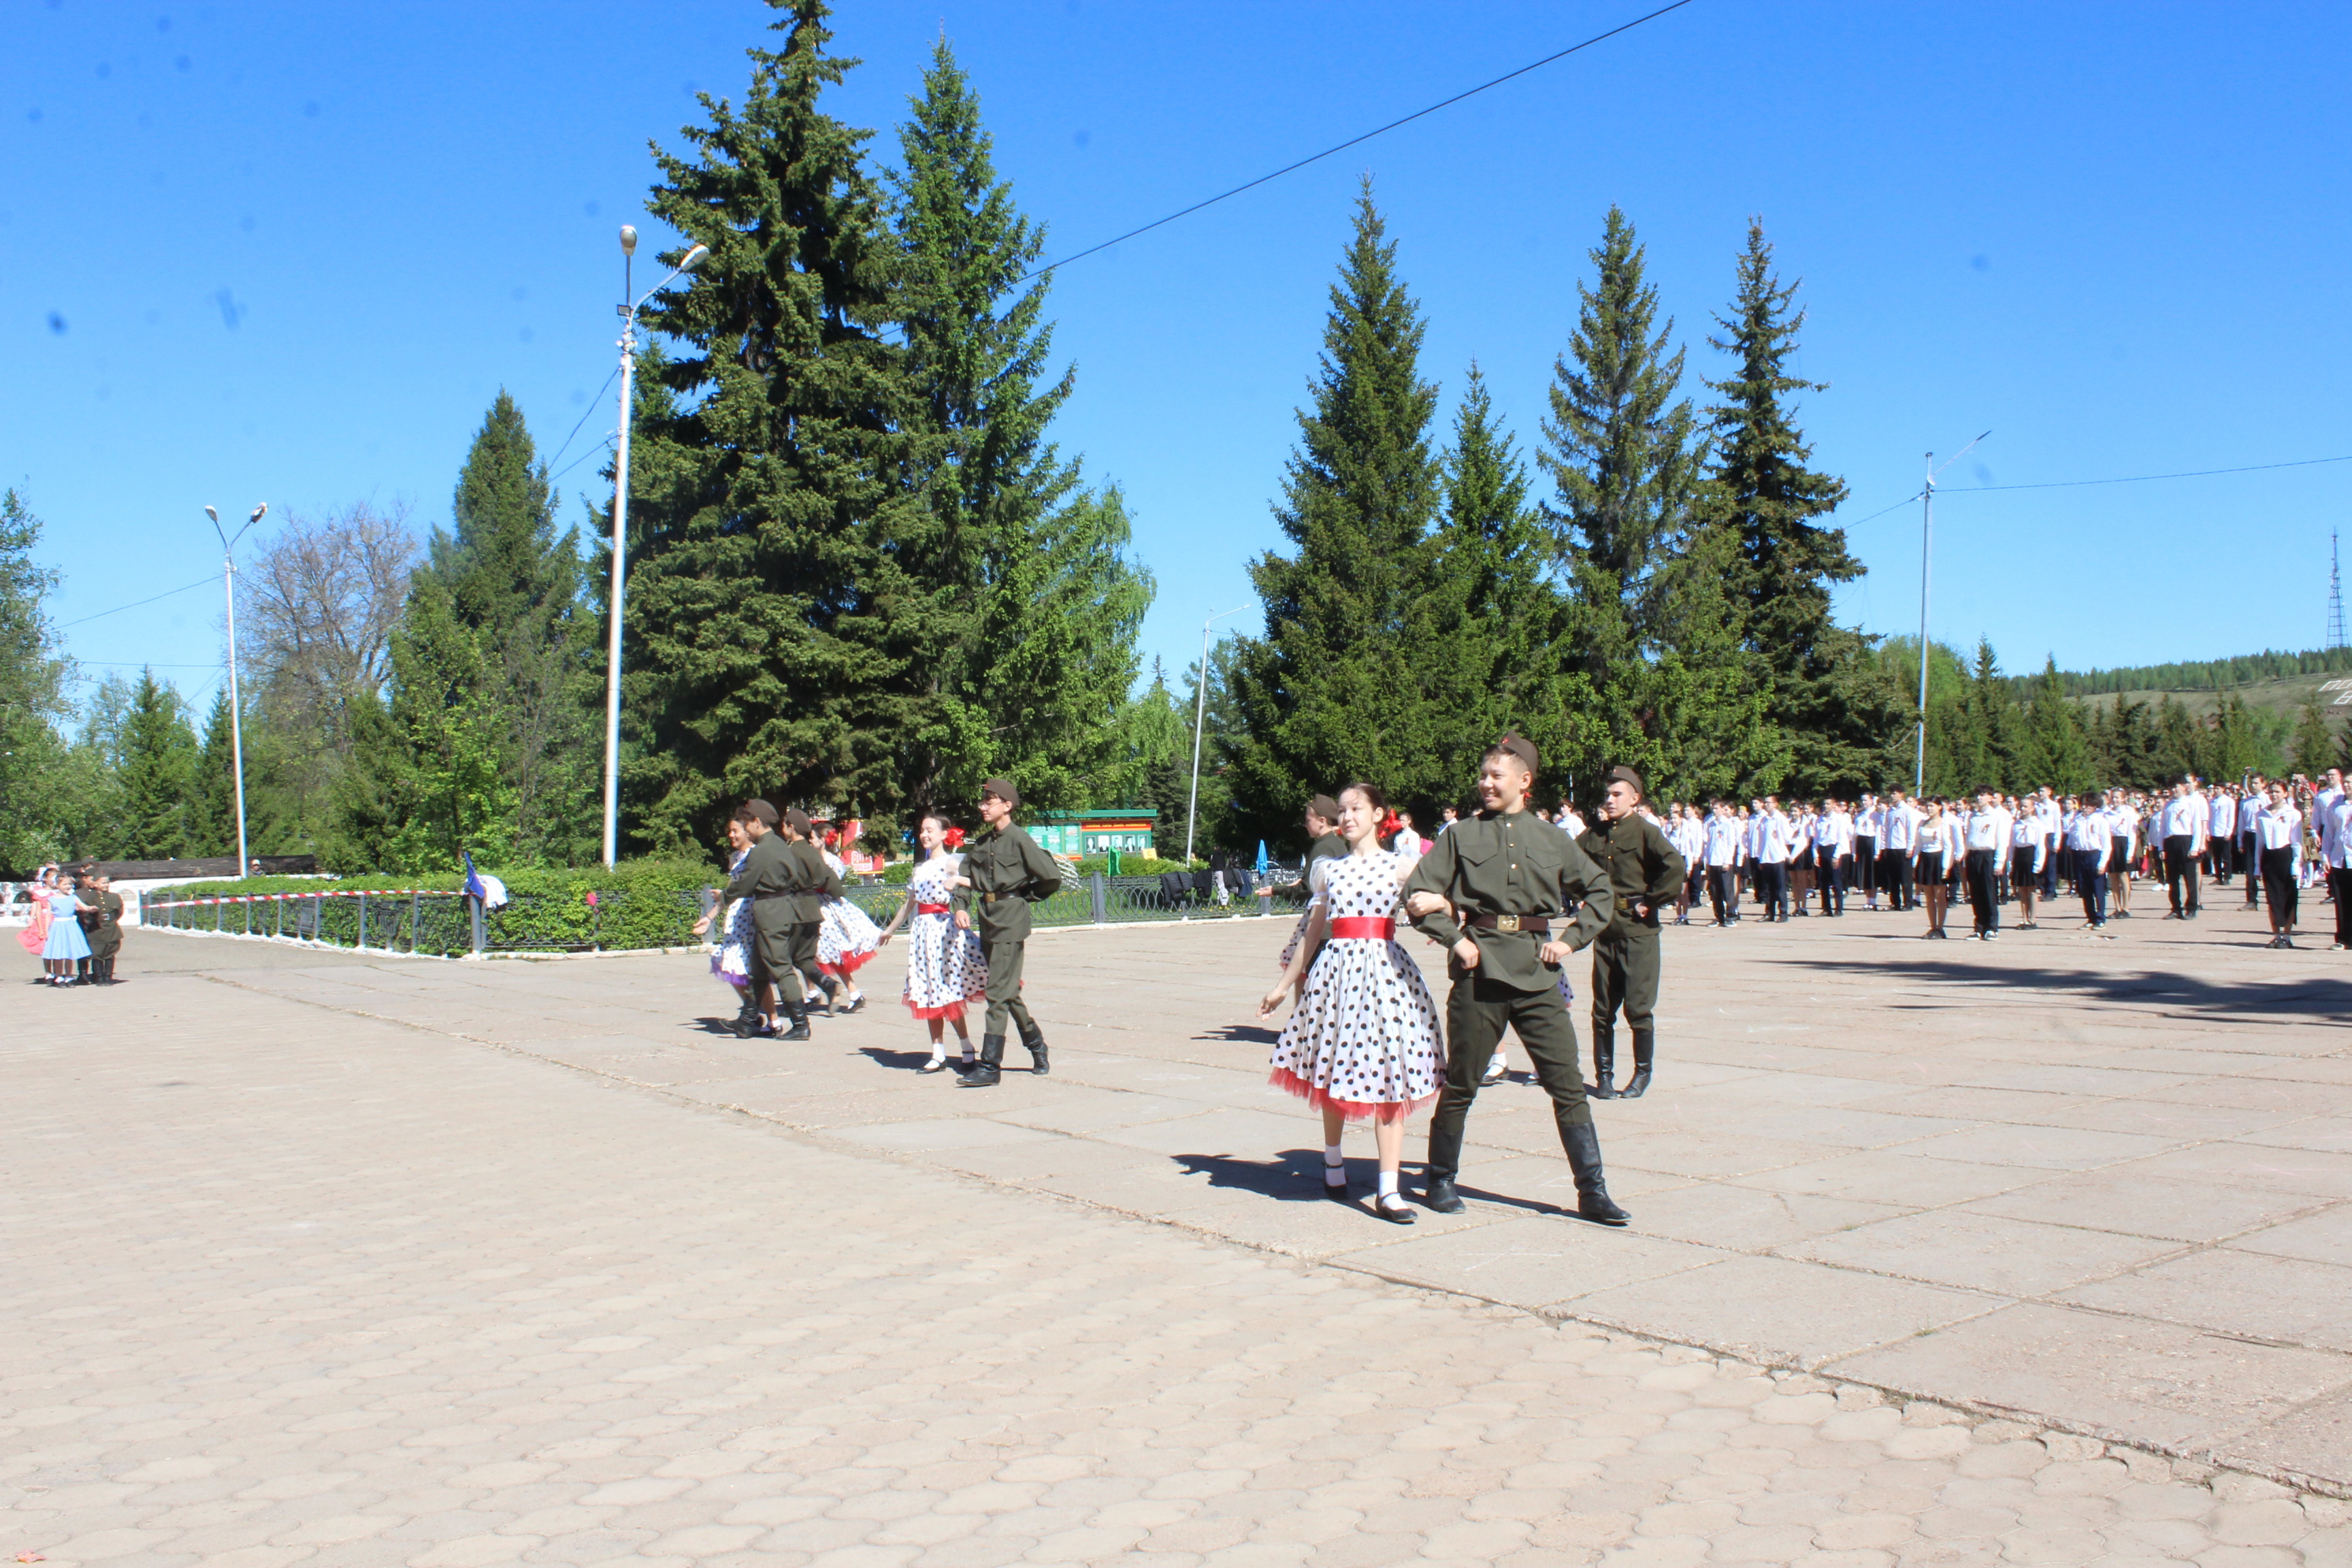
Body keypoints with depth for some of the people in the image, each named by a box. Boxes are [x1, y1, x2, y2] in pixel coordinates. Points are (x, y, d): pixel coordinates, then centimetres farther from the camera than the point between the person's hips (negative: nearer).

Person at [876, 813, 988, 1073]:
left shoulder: (953, 862, -3)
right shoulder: (920, 868, 17)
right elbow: (909, 903, 26)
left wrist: (958, 881, -40)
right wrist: (890, 930, 34)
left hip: (945, 928, -7)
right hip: (922, 931, 7)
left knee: (948, 994, -8)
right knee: (928, 995, 6)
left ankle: (968, 1051, 2)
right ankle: (938, 1054, 11)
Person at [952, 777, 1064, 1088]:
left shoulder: (1018, 839, -9)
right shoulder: (982, 842, 13)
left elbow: (1052, 878, -9)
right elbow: (966, 876, 13)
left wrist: (1026, 897, 3)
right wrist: (961, 907, -4)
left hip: (1010, 922, -8)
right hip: (988, 922, 8)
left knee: (998, 993, -10)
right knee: (1008, 992, 16)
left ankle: (990, 1067, -10)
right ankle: (1038, 1049, 31)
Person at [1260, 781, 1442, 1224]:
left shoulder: (1399, 865, 6)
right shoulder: (1330, 869, 12)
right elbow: (1313, 933, 18)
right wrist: (1283, 986, 20)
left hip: (1384, 969, -2)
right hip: (1336, 969, 3)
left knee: (1389, 1078, -6)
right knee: (1331, 1071, 9)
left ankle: (1388, 1191, -5)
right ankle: (1333, 1161, 33)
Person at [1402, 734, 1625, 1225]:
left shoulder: (1552, 839, 9)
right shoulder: (1462, 837, 5)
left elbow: (1601, 893, 16)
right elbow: (1417, 895, 1)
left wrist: (1571, 940, 5)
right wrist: (1455, 939, -8)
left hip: (1537, 972, 2)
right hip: (1480, 968, -1)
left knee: (1568, 1082, 0)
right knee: (1461, 1084, 6)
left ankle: (1592, 1192, 8)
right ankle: (1440, 1181, 21)